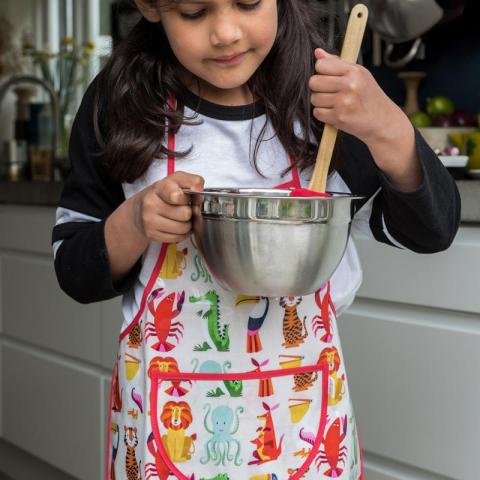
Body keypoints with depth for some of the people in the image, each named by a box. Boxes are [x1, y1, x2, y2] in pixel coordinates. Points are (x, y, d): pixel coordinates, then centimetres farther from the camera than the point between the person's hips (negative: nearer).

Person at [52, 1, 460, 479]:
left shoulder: (326, 99, -7)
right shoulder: (118, 102, -7)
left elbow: (431, 230, -6)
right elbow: (74, 271, -1)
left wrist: (387, 129, -23)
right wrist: (133, 223, -22)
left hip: (304, 401, 1)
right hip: (167, 406, 0)